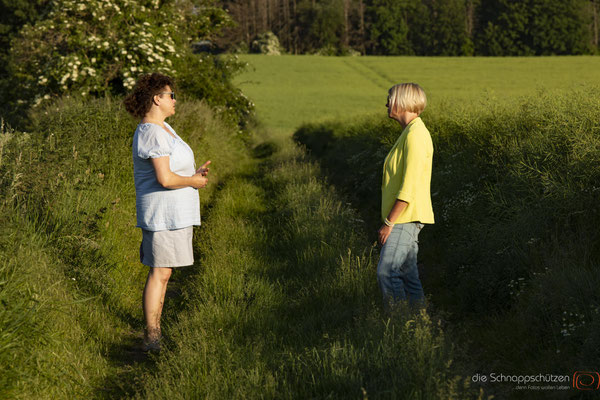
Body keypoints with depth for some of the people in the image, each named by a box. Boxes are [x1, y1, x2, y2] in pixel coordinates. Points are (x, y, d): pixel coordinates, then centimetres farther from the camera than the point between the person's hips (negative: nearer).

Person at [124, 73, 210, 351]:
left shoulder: (162, 128, 15)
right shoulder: (152, 134, -19)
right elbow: (165, 179, -25)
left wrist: (194, 173, 6)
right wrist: (194, 182, -9)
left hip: (173, 213, 11)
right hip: (164, 213, -11)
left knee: (162, 272, 14)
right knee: (159, 273, -8)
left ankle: (155, 332, 21)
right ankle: (151, 339, -5)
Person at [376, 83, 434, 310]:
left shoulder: (415, 135, -15)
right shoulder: (409, 133, 17)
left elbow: (409, 187, -21)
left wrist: (389, 222, -19)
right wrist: (390, 219, 20)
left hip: (405, 218, -10)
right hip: (404, 219, 10)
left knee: (387, 272, -14)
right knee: (407, 273, 10)